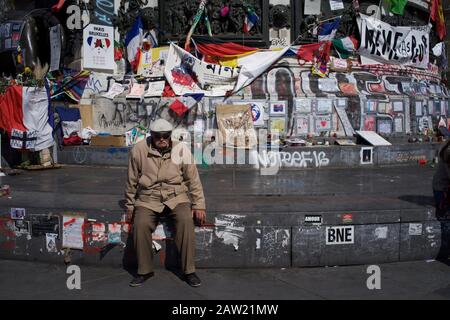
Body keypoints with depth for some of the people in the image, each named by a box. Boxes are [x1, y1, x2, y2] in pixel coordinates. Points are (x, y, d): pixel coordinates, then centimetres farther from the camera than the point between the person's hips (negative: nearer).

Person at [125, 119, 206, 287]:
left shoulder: (181, 150, -4)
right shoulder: (138, 151, -3)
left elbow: (193, 180, 2)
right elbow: (132, 182, 8)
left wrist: (199, 205, 0)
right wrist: (130, 206, 11)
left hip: (176, 197, 0)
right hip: (148, 199, 1)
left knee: (186, 220, -29)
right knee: (140, 225, -27)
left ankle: (189, 270, -17)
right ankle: (145, 270, -6)